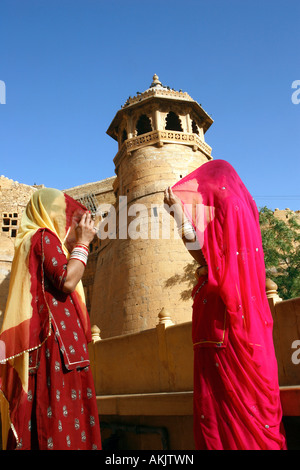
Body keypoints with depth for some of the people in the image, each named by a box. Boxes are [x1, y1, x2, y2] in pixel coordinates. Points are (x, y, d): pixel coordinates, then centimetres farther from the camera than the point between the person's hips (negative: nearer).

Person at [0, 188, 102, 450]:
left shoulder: (33, 240, 24)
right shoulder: (44, 237, -5)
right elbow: (67, 281, -18)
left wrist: (75, 245, 22)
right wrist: (82, 244, -7)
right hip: (56, 341, -10)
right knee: (62, 414, -10)